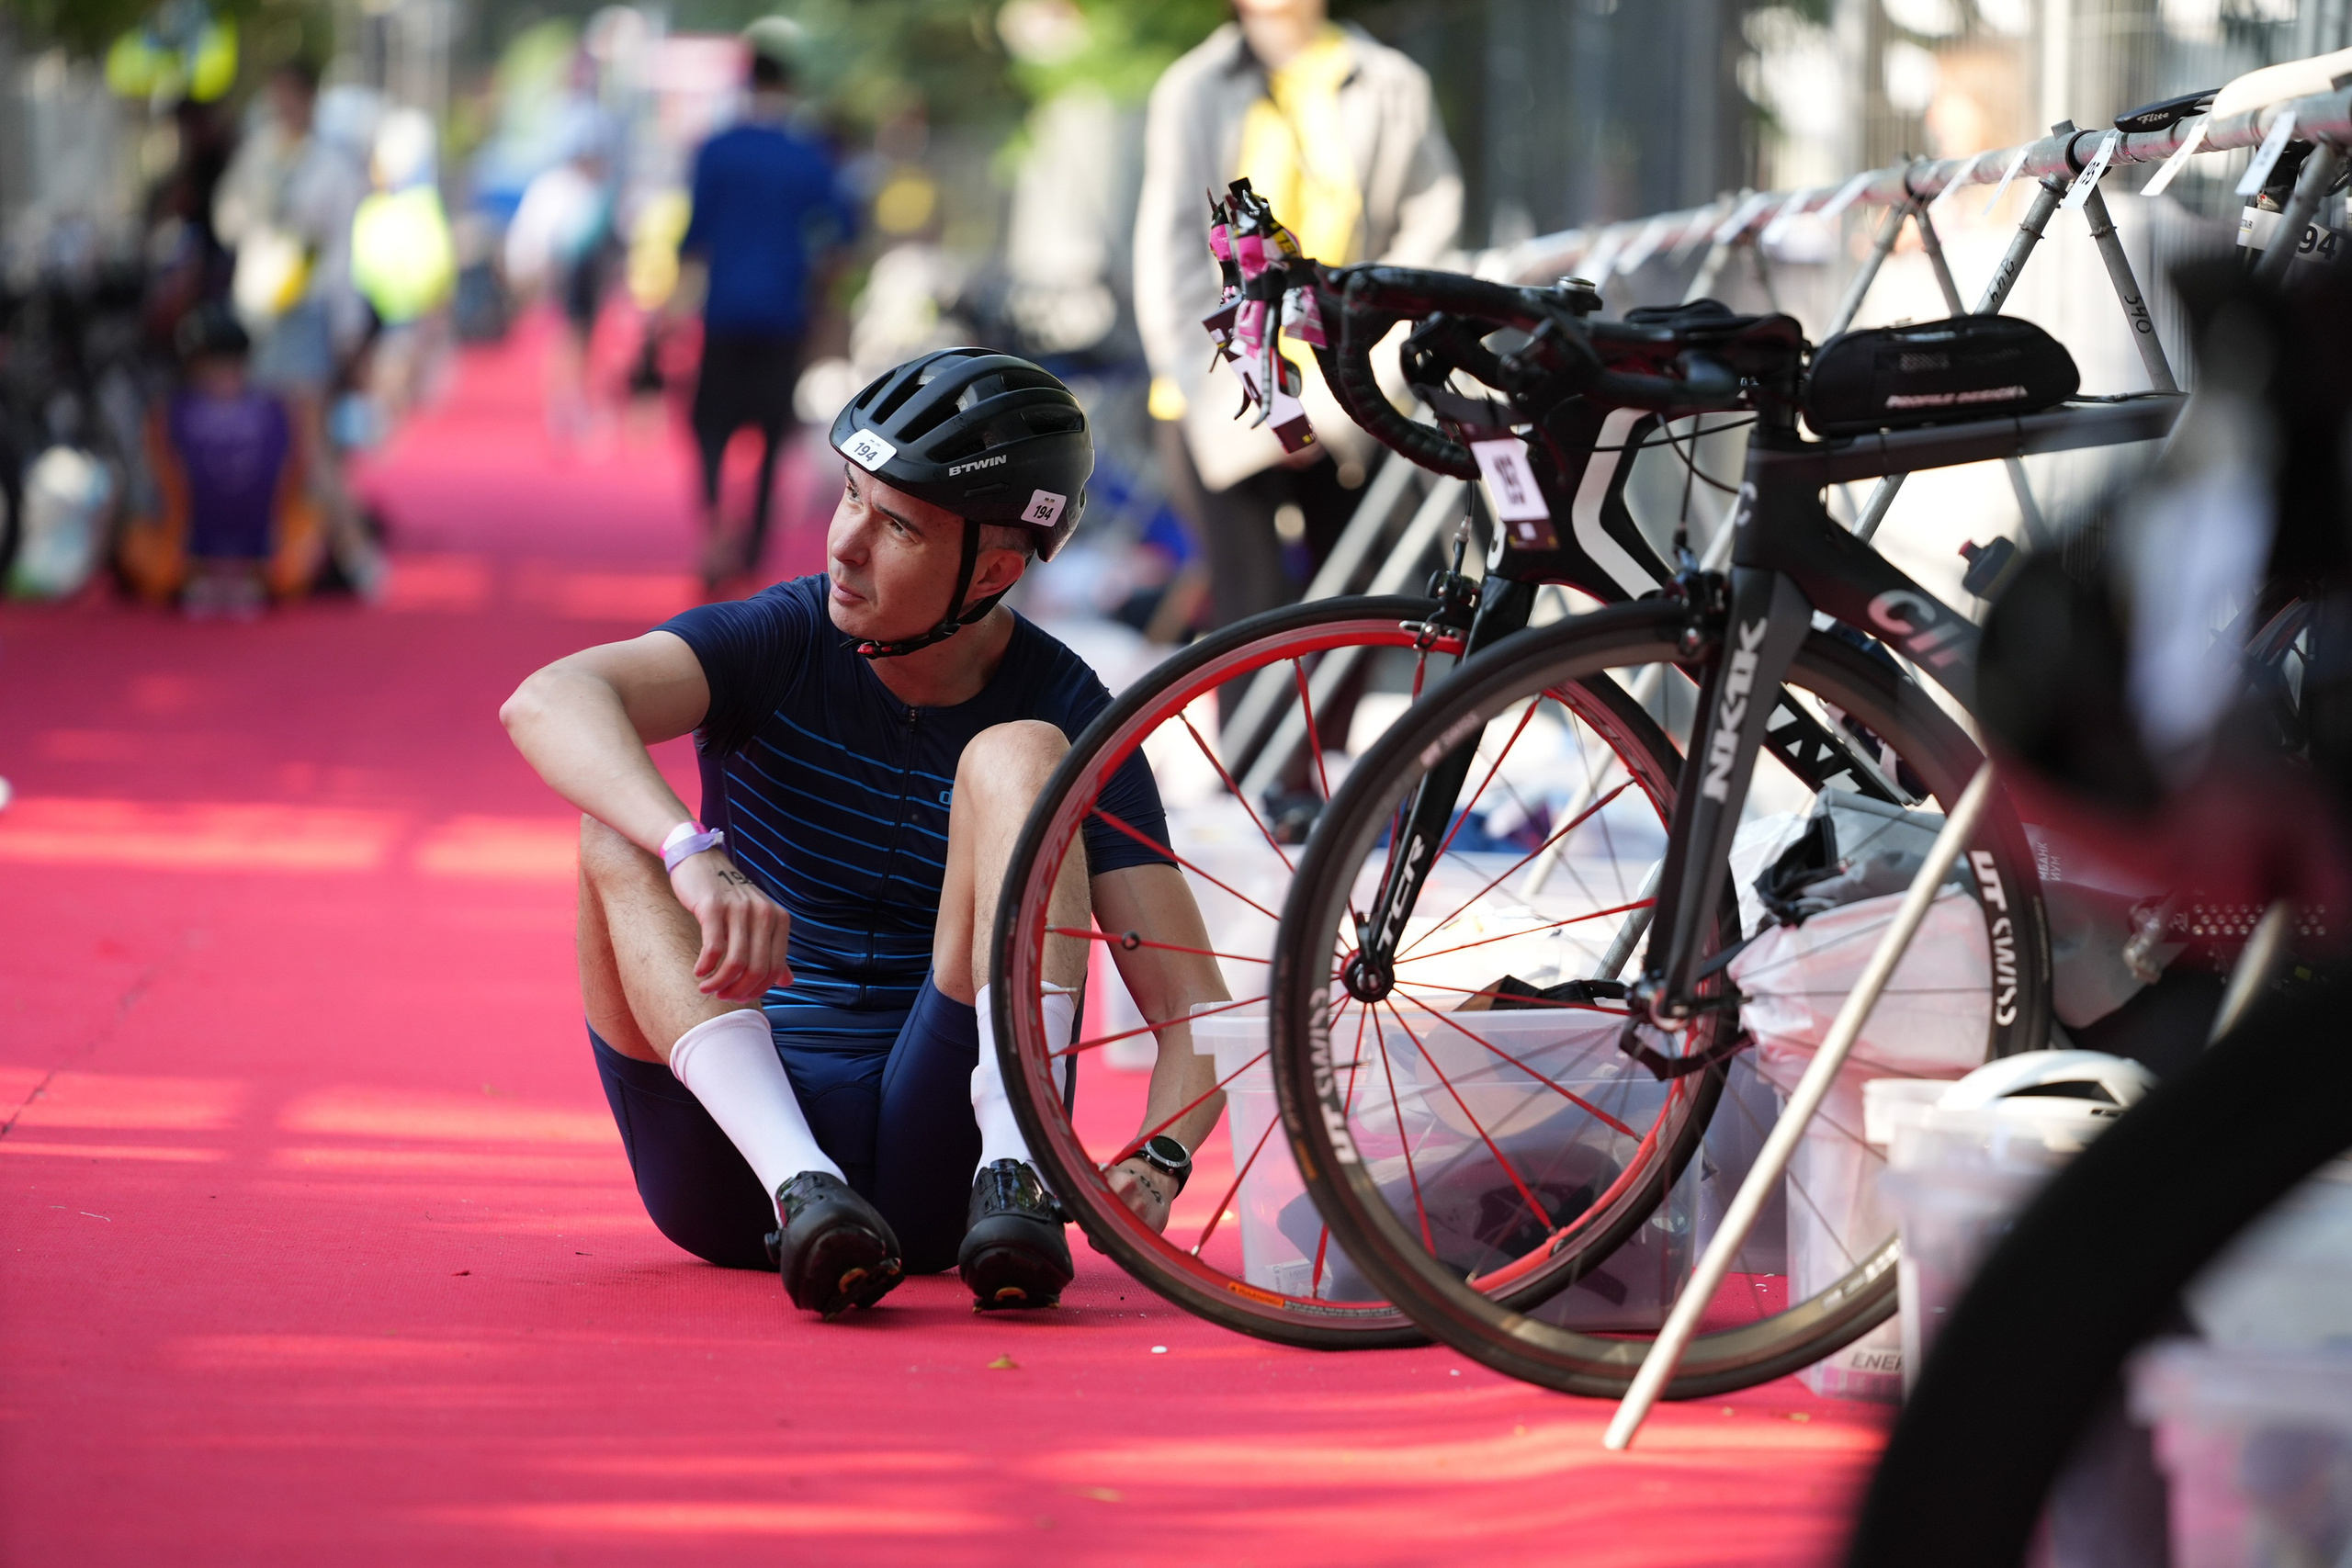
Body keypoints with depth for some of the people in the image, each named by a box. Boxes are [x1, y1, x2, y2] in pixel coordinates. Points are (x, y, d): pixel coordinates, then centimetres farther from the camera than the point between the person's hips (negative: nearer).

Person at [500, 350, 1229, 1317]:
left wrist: (1156, 1165, -28)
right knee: (622, 822, -22)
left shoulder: (1070, 717, -2)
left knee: (1018, 758, -16)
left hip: (933, 1157, -1)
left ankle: (1014, 1177, -31)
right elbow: (548, 704, -24)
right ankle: (799, 1189, -38)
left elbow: (1193, 1008, -6)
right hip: (727, 1158, 1)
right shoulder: (778, 644, -2)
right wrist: (693, 855, -43)